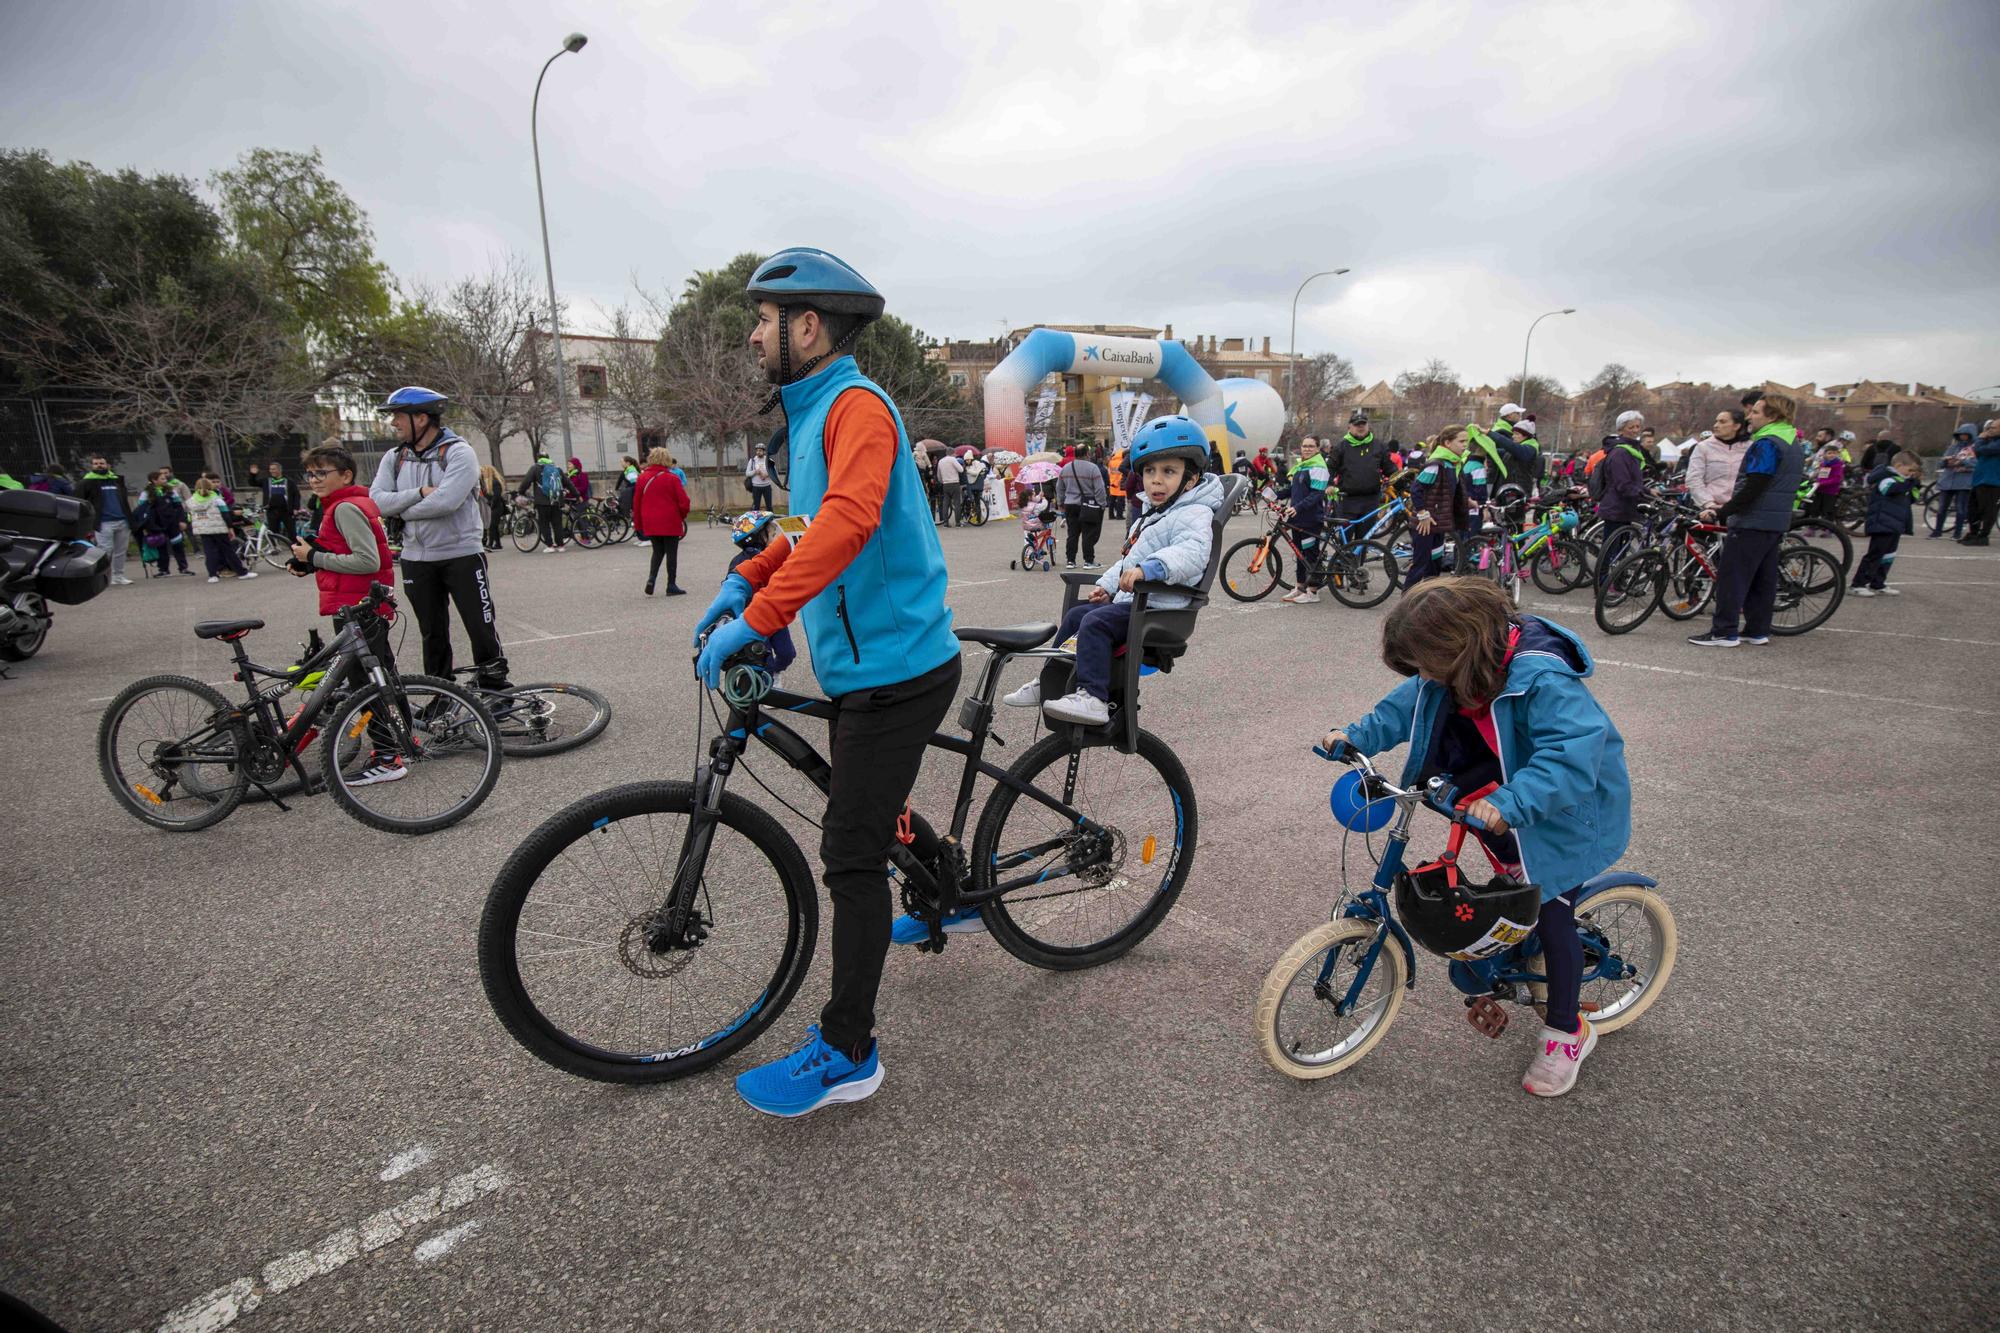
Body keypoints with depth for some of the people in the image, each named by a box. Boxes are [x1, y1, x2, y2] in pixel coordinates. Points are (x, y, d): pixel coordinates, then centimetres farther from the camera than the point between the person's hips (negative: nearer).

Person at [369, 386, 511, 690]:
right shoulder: (394, 458, 8)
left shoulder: (458, 453, -10)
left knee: (481, 626, -2)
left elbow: (446, 501, -23)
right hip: (416, 560, 6)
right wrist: (419, 493, -17)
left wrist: (401, 509, -10)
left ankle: (494, 688, 11)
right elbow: (377, 501, -3)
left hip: (461, 555, -5)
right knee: (432, 633, 14)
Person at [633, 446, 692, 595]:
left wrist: (638, 524, 16)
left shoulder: (642, 478, 2)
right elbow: (683, 501, -8)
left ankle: (651, 578, -2)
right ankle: (671, 585, 8)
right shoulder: (672, 478, -8)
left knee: (657, 551, 18)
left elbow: (636, 502, 6)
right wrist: (682, 516, 11)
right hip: (671, 523, -3)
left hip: (650, 523, 4)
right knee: (671, 552, 5)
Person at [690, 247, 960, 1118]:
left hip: (893, 667, -10)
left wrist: (757, 618, -35)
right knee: (866, 823, 24)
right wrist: (745, 579, 6)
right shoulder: (815, 413, 17)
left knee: (852, 855, -6)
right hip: (865, 659, 10)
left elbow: (849, 521, -33)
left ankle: (847, 1054, 6)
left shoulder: (856, 405, -16)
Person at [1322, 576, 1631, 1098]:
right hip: (1510, 774, 8)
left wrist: (1510, 803, -55)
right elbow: (1410, 702, -1)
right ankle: (1516, 872, 13)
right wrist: (1356, 736, -11)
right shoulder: (1458, 665, -13)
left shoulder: (1543, 681, -37)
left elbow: (1573, 753, -45)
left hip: (1569, 804, -8)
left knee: (1552, 915, -3)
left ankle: (1567, 1032, 17)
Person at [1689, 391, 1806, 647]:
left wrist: (1720, 514, -17)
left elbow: (1752, 489, -21)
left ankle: (1723, 633, -7)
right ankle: (1758, 631, 16)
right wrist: (1727, 508, 21)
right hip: (1777, 522, 10)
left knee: (1731, 577, -7)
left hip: (1753, 522, -10)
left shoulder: (1766, 444, -15)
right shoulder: (1794, 446, 16)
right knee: (1763, 578, 12)